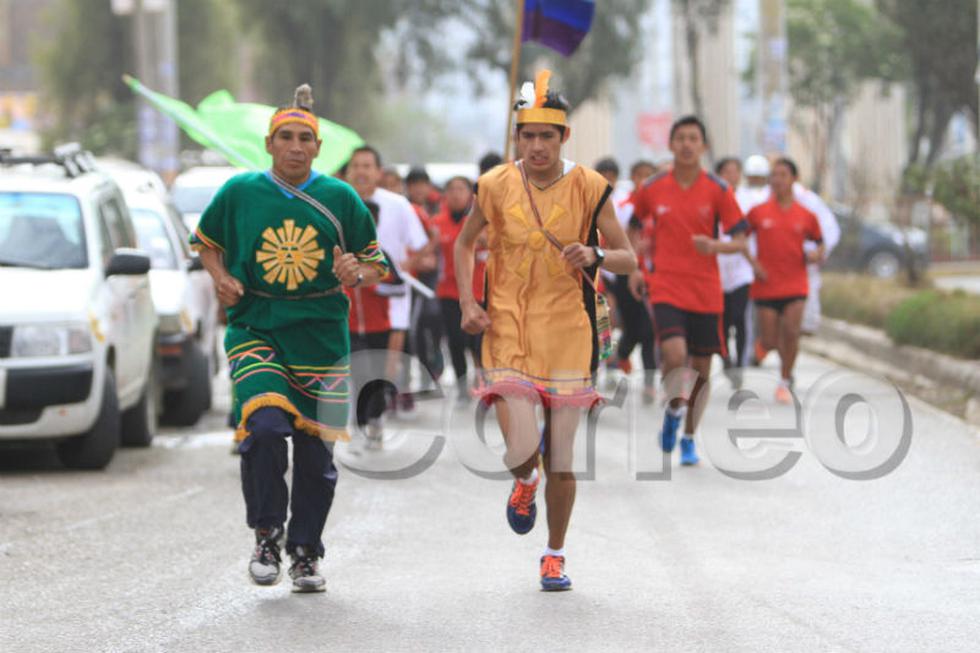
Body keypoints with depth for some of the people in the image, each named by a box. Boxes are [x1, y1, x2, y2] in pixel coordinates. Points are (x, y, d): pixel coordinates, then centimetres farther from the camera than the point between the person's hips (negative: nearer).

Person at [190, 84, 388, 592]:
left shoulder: (341, 199, 2)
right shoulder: (239, 192, 2)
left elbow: (376, 264, 9)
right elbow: (206, 241, 18)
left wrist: (356, 275, -13)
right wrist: (221, 278, -1)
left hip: (321, 338, 1)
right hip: (254, 329, -1)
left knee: (316, 450, 3)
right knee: (264, 427, -23)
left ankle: (305, 552, 21)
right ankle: (267, 535, -2)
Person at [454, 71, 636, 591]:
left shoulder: (589, 189, -5)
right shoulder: (496, 186, -3)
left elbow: (628, 260, 0)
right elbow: (464, 243, 14)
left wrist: (594, 256, -22)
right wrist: (467, 303, 0)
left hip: (568, 333, 0)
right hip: (506, 333, 0)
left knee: (561, 462, 2)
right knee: (521, 450, -15)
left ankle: (555, 556, 24)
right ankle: (524, 482, 24)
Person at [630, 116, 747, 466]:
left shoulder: (718, 190, -2)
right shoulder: (652, 189, 1)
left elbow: (740, 241, -1)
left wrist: (715, 246, -22)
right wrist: (635, 267, 10)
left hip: (706, 292, 1)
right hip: (666, 289, -1)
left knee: (701, 369, 6)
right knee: (675, 355, -22)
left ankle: (688, 439, 24)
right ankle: (674, 408, 9)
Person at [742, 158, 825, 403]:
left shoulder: (806, 216, 3)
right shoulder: (758, 212, 2)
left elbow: (819, 243, 15)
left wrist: (816, 255, -7)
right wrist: (752, 262, -4)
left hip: (795, 285, -1)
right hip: (766, 285, 1)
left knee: (790, 332, -18)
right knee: (769, 342, -1)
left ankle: (785, 382, -1)